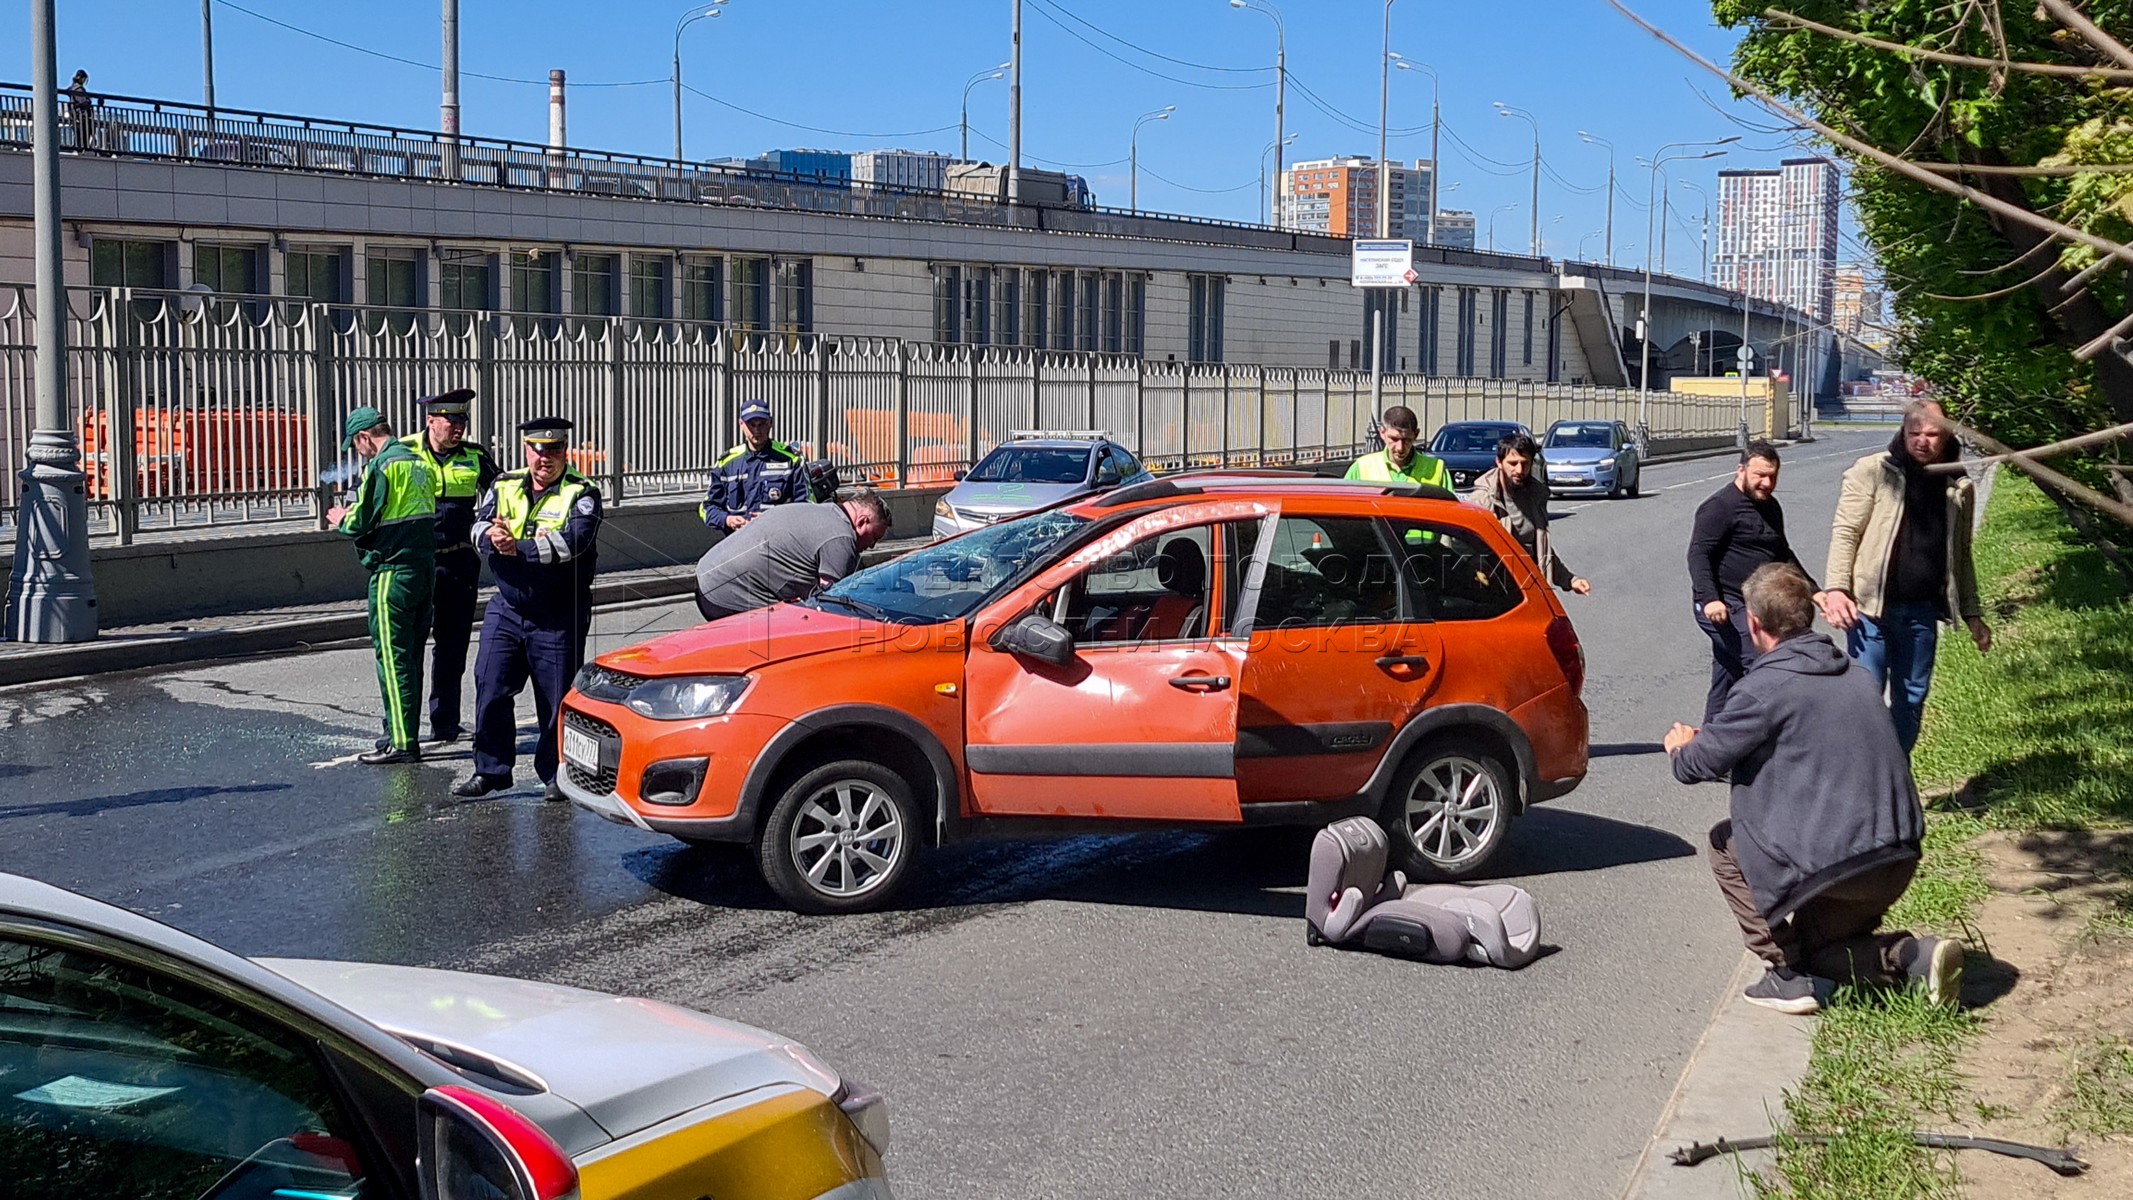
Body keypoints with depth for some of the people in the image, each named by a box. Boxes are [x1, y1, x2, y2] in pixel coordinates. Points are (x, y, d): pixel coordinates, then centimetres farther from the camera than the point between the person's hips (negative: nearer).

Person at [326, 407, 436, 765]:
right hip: (425, 566, 9)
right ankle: (402, 733, 20)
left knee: (392, 657, -6)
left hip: (393, 570, -9)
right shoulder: (417, 462, 15)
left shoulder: (382, 466, -13)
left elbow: (362, 522, -15)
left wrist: (340, 520, 8)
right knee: (411, 657, 14)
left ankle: (401, 743, -6)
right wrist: (354, 515, 22)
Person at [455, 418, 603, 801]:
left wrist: (517, 548, -23)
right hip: (506, 609, 4)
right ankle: (490, 770, 13)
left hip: (558, 619, -4)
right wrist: (491, 535, -24)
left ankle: (556, 774, 15)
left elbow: (572, 540, -21)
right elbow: (480, 525, 0)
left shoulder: (581, 495, -5)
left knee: (556, 698, 2)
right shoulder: (504, 487, 11)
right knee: (490, 689, 2)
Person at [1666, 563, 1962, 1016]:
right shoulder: (1854, 674, 14)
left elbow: (1699, 763, -6)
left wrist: (1682, 746, 19)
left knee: (1727, 844, 16)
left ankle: (1787, 976, 11)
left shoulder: (1765, 687, -11)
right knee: (1813, 947, 28)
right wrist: (1707, 741, 32)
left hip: (1835, 867, -8)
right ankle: (1916, 956, 5)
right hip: (1897, 861, 8)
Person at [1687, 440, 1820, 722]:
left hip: (1749, 607, 9)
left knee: (1726, 683, 12)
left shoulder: (1769, 507, 18)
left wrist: (1811, 590, 26)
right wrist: (1709, 599, -31)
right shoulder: (1721, 506, -11)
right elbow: (1698, 554, -19)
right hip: (1723, 608, -9)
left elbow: (1783, 555, 32)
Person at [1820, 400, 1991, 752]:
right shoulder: (1872, 471, -4)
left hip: (1922, 612, 5)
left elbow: (1961, 556, 17)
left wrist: (1972, 615, 15)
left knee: (1911, 699, 12)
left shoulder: (1959, 487, 10)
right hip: (1871, 605, -5)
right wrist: (1835, 588, -19)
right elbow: (1844, 532, -7)